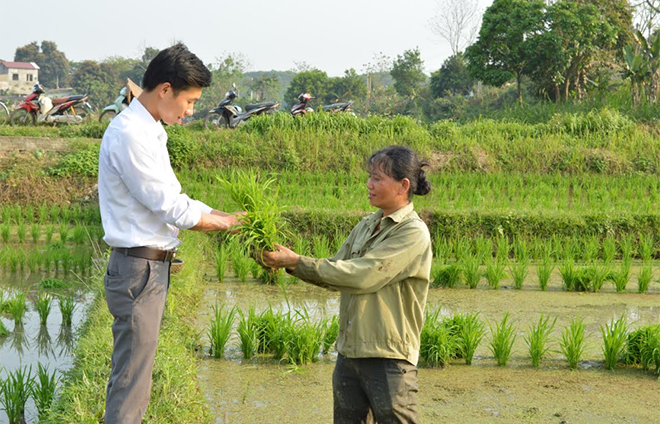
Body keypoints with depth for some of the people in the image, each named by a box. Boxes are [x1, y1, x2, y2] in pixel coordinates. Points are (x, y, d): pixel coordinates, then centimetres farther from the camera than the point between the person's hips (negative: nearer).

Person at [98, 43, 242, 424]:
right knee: (131, 382, -5)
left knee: (135, 375, 15)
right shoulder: (130, 135, -18)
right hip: (139, 268, -10)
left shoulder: (150, 131, 13)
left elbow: (172, 198, 17)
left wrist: (231, 217, 8)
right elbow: (170, 206, -18)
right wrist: (231, 223, -6)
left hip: (153, 267, 10)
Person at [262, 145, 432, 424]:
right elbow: (336, 272, 11)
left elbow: (360, 276, -21)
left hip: (389, 358, -8)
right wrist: (287, 263, -4)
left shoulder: (413, 233, -14)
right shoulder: (366, 226, 11)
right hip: (349, 353, 8)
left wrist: (297, 262, -17)